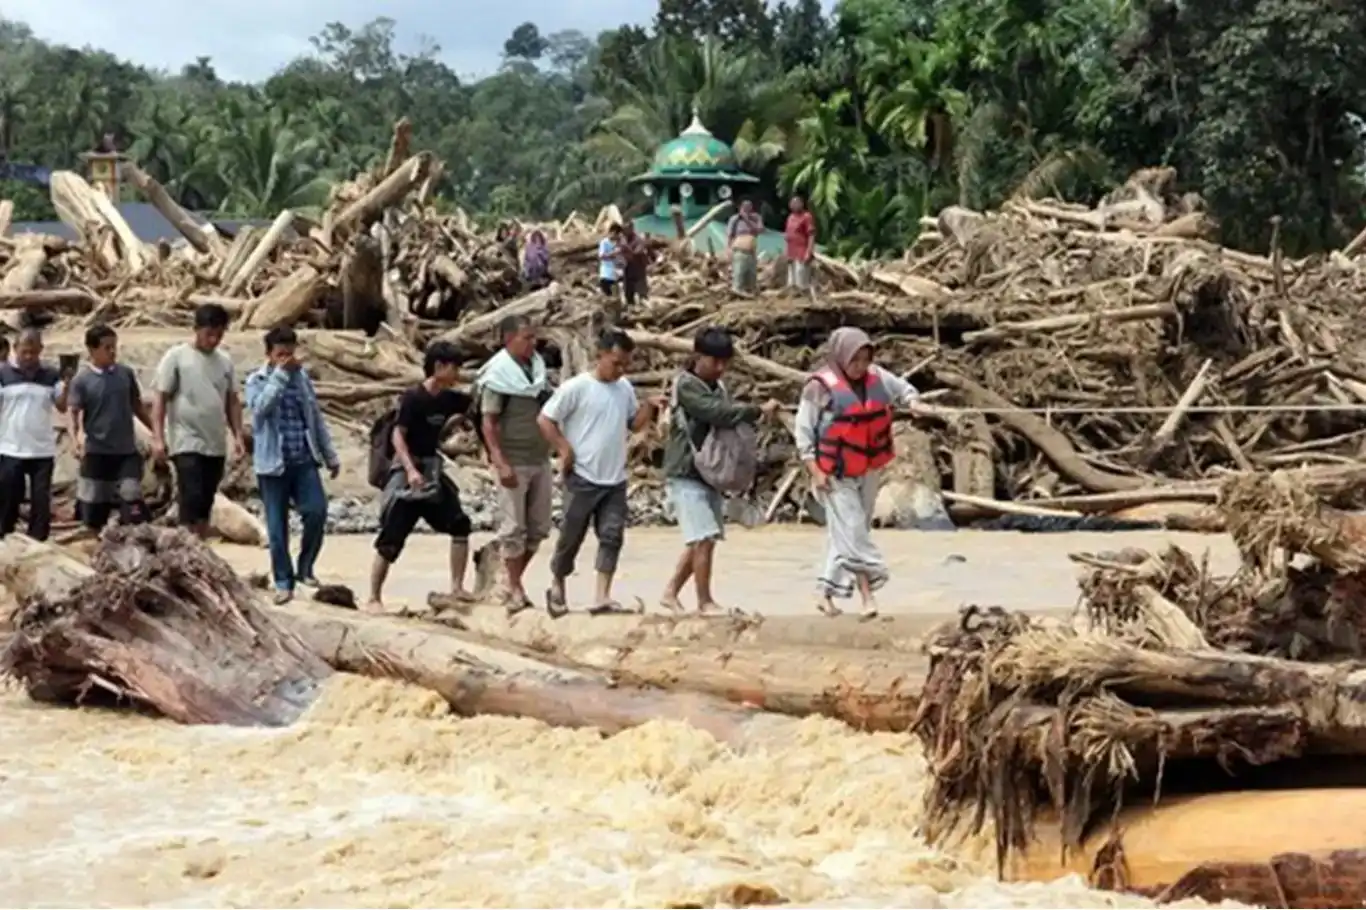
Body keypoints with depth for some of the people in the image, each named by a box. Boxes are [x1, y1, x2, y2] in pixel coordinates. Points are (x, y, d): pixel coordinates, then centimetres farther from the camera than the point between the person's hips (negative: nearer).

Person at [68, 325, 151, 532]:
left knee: (132, 503, -5)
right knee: (93, 514, 6)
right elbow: (74, 414, -11)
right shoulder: (82, 380, -6)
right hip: (96, 452, -2)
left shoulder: (126, 374, 4)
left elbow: (138, 406, 15)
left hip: (127, 451, 2)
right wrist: (78, 437, -30)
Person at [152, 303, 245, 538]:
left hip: (216, 445, 5)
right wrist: (158, 438, -12)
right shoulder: (176, 357, -5)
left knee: (205, 504, 10)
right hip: (187, 443, -5)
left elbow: (232, 401, 16)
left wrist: (238, 435, 6)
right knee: (191, 500, -13)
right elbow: (160, 398, -6)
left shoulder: (224, 361, 10)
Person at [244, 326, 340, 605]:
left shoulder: (302, 378, 10)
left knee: (317, 511, -13)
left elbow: (316, 419, 17)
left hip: (304, 461, 3)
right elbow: (260, 408, -24)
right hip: (273, 464, -3)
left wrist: (331, 456, 19)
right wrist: (280, 374, -24)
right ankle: (283, 582, 12)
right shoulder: (257, 381, -3)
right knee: (277, 528, 0)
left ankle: (305, 567, 7)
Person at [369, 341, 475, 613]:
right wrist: (410, 469, -30)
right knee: (391, 539, -6)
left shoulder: (449, 398, 4)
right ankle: (374, 598, 3)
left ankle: (456, 590, 6)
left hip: (433, 470, 7)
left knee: (460, 525, -1)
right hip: (408, 471, -7)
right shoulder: (413, 398, -16)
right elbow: (397, 435, -19)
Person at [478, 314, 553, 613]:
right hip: (514, 462, -6)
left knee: (539, 527, 9)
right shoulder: (497, 375, -10)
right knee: (514, 527, -1)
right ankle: (516, 589, 8)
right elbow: (488, 423, -13)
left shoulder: (537, 367, 7)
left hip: (540, 459, 6)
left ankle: (513, 579, 21)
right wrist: (501, 463, -21)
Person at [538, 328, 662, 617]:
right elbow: (545, 419, -9)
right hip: (582, 478, -5)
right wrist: (565, 451, -12)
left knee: (612, 535, -3)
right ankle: (557, 587, 25)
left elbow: (634, 423, 15)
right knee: (571, 536, 5)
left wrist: (650, 407, -3)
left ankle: (602, 598, -4)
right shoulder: (577, 387, -12)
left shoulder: (625, 388, 7)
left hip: (615, 480, 5)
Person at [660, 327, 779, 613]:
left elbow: (727, 418, 14)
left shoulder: (718, 387, 15)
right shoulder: (686, 386, -12)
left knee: (701, 541, 9)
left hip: (710, 474, 8)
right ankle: (705, 601, -3)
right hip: (687, 474, -8)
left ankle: (670, 593, 19)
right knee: (704, 538, -12)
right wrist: (759, 411, -19)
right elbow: (717, 413, -24)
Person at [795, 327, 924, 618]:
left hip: (869, 471, 6)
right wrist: (815, 471, -15)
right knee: (852, 532, -11)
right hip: (837, 474, -6)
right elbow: (804, 430, -10)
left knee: (846, 534, 11)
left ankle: (827, 595, 21)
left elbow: (904, 390, 14)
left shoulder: (877, 377, 0)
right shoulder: (821, 386, -14)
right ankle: (867, 595, -14)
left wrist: (913, 401, -11)